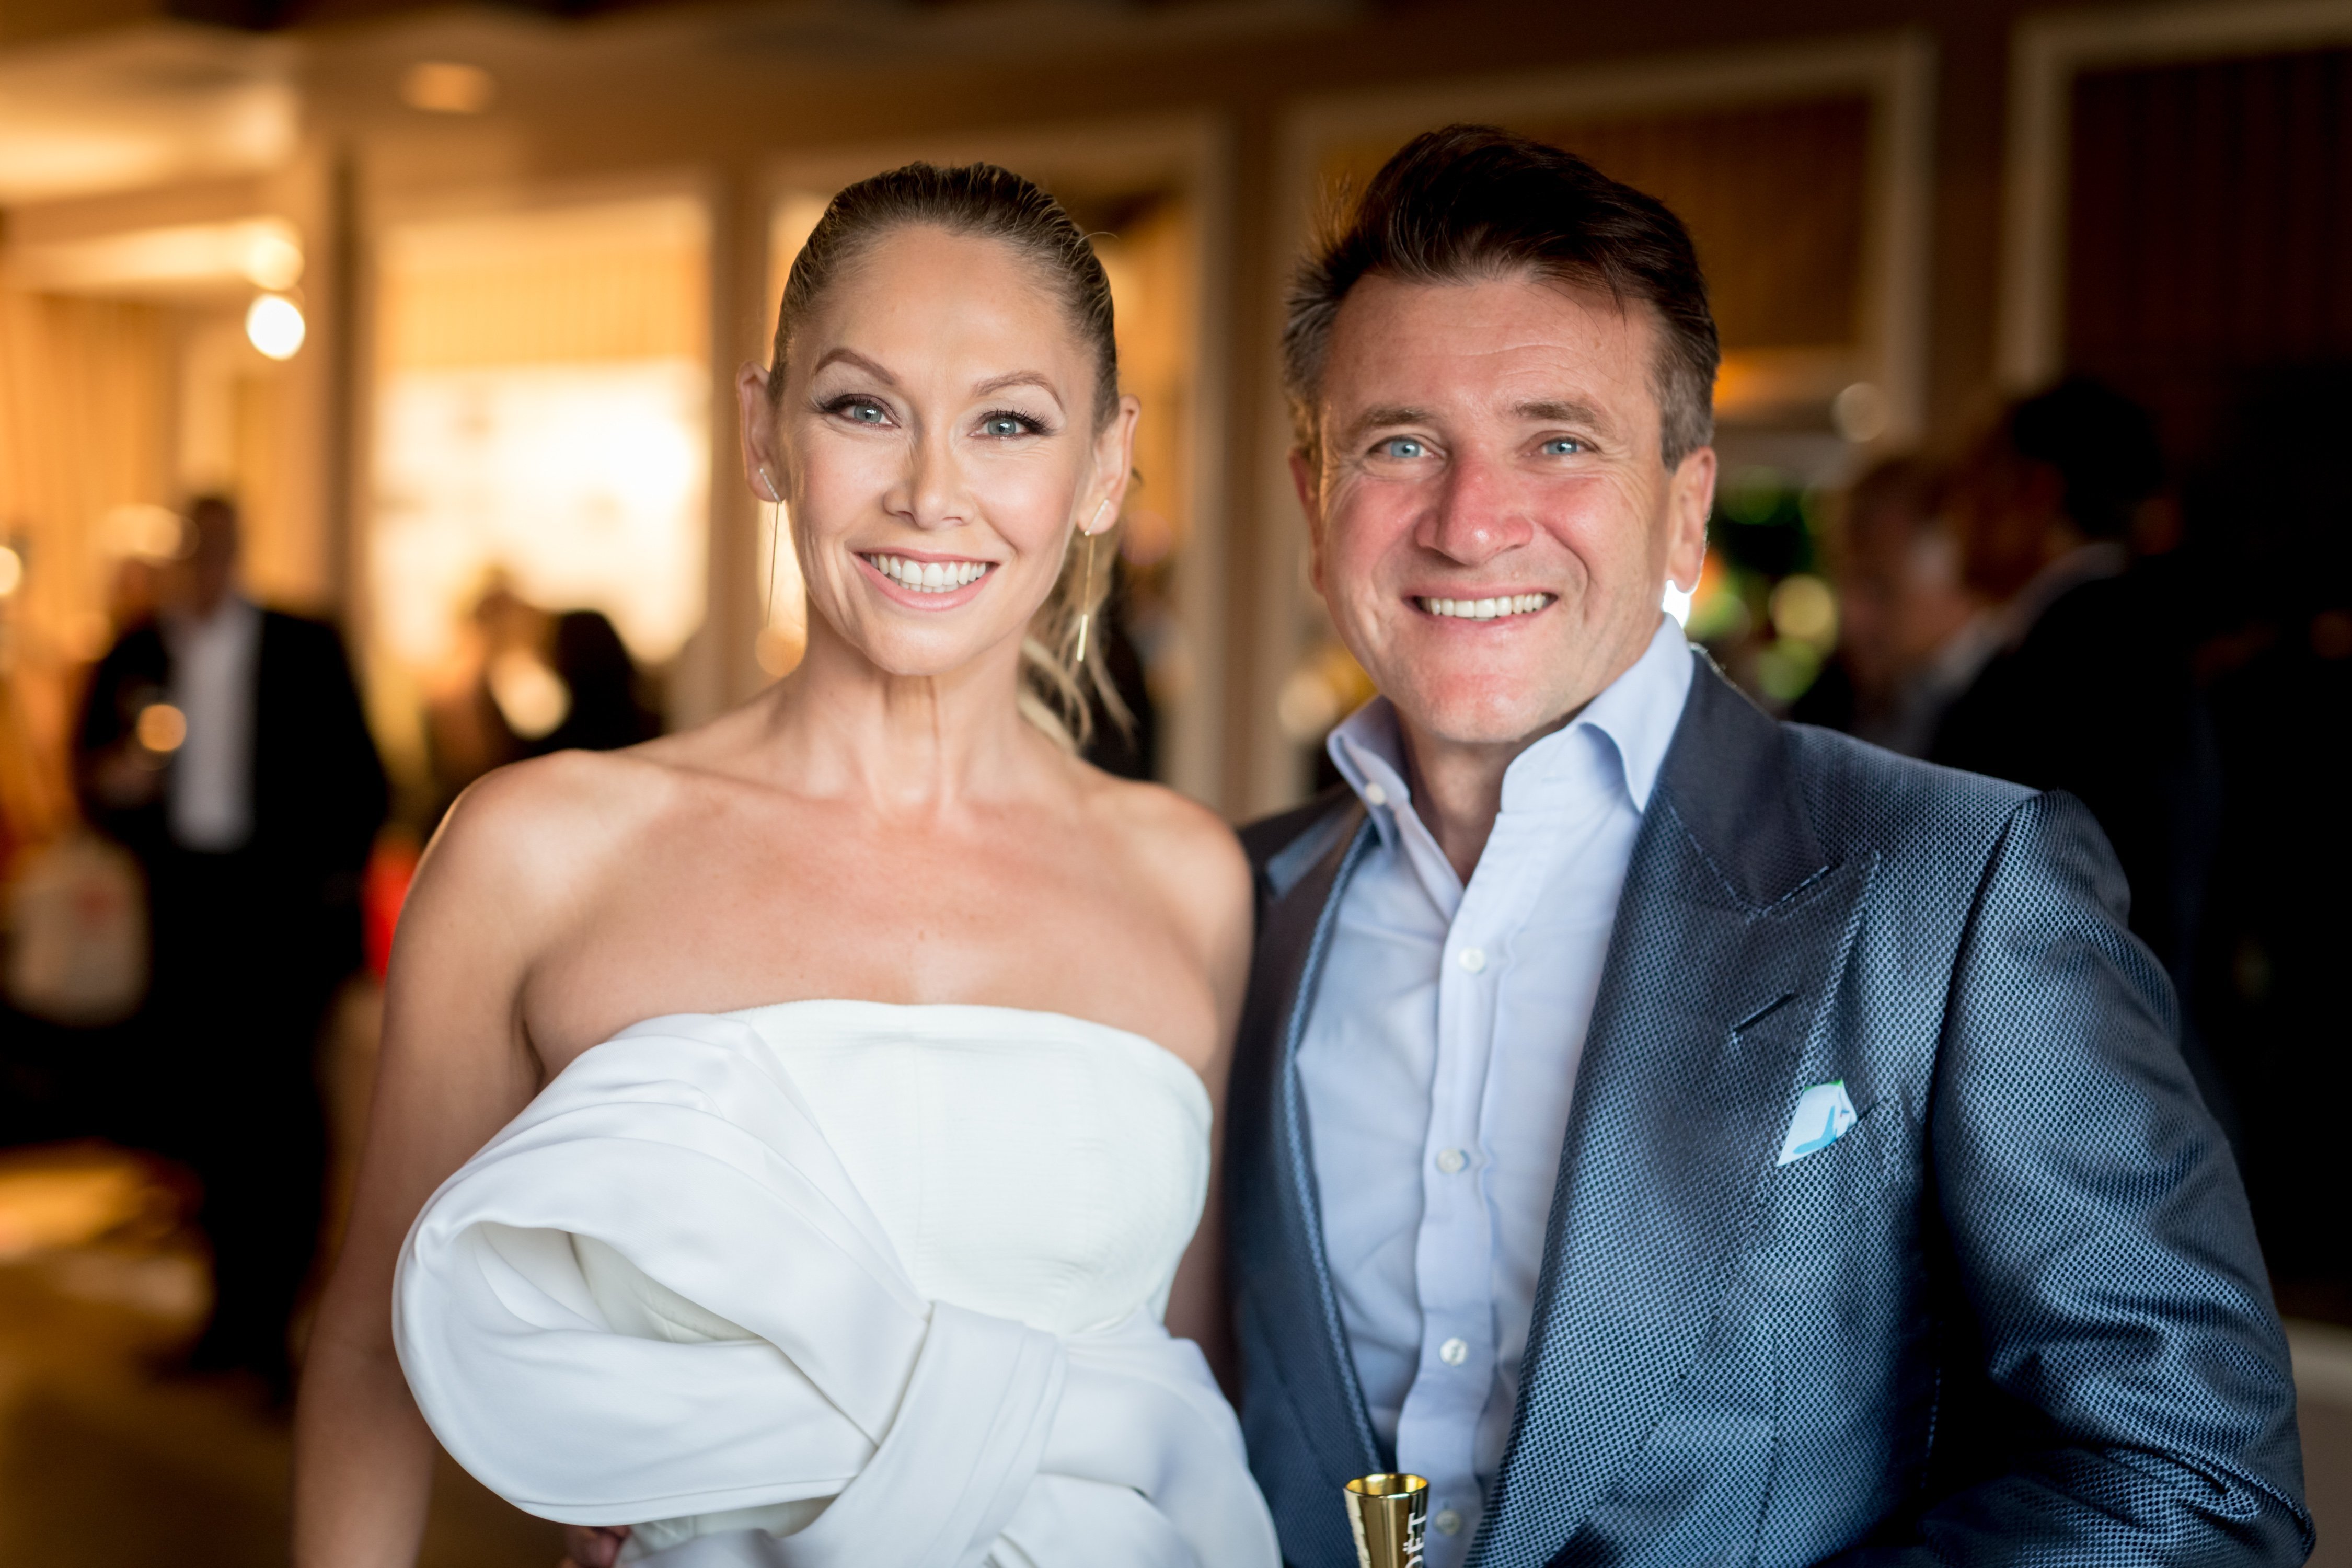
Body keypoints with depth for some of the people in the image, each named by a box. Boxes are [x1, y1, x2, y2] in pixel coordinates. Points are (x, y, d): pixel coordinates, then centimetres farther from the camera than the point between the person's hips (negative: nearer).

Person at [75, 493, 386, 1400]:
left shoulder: (305, 651, 4)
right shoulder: (132, 661, 9)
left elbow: (357, 773, 6)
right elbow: (93, 778, 10)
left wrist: (340, 875, -1)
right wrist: (113, 781, -12)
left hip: (284, 900, -2)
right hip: (183, 908, 3)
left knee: (279, 1112, -5)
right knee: (207, 1114, 3)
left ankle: (268, 1327, 0)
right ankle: (233, 1315, 14)